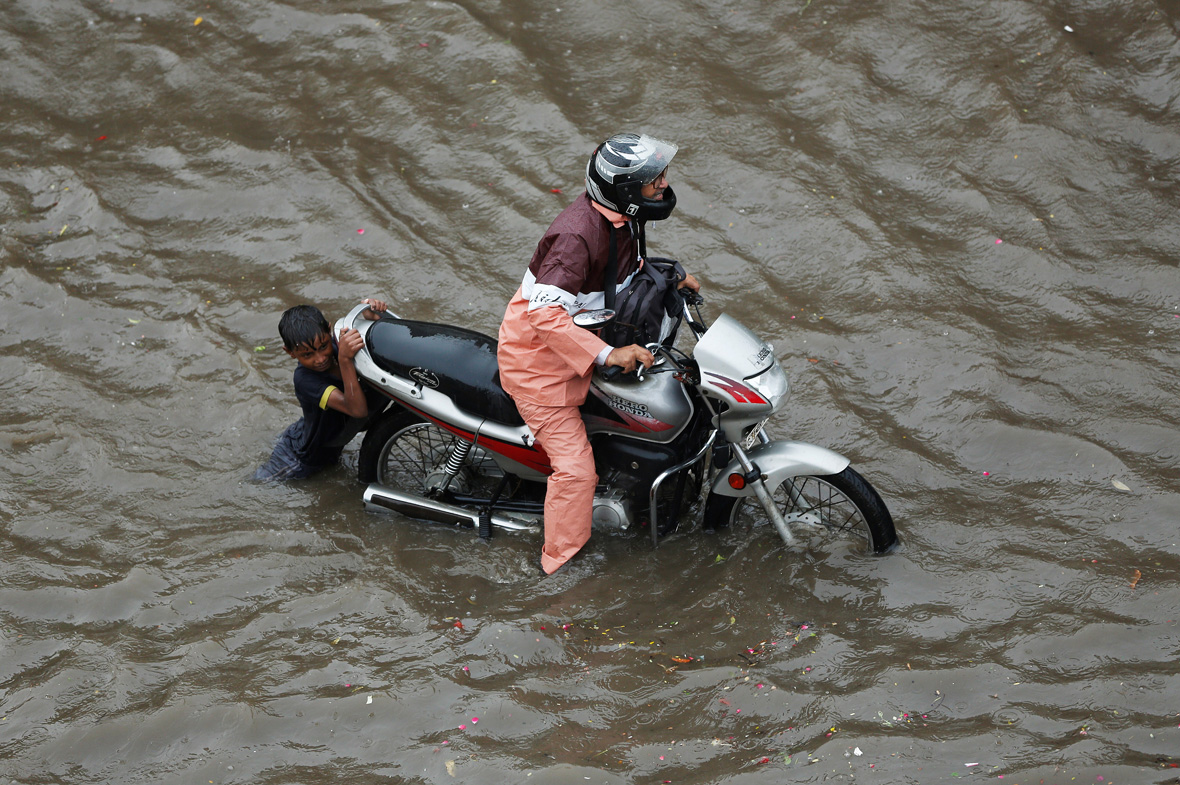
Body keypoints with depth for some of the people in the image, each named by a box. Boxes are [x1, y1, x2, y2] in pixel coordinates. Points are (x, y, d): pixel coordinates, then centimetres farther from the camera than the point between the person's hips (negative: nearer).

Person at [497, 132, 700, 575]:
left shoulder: (622, 215, -5)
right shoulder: (579, 235, -34)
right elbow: (544, 313, -40)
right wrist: (607, 355, -42)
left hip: (583, 337, 9)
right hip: (539, 358, -9)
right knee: (576, 467, -11)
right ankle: (561, 564, 3)